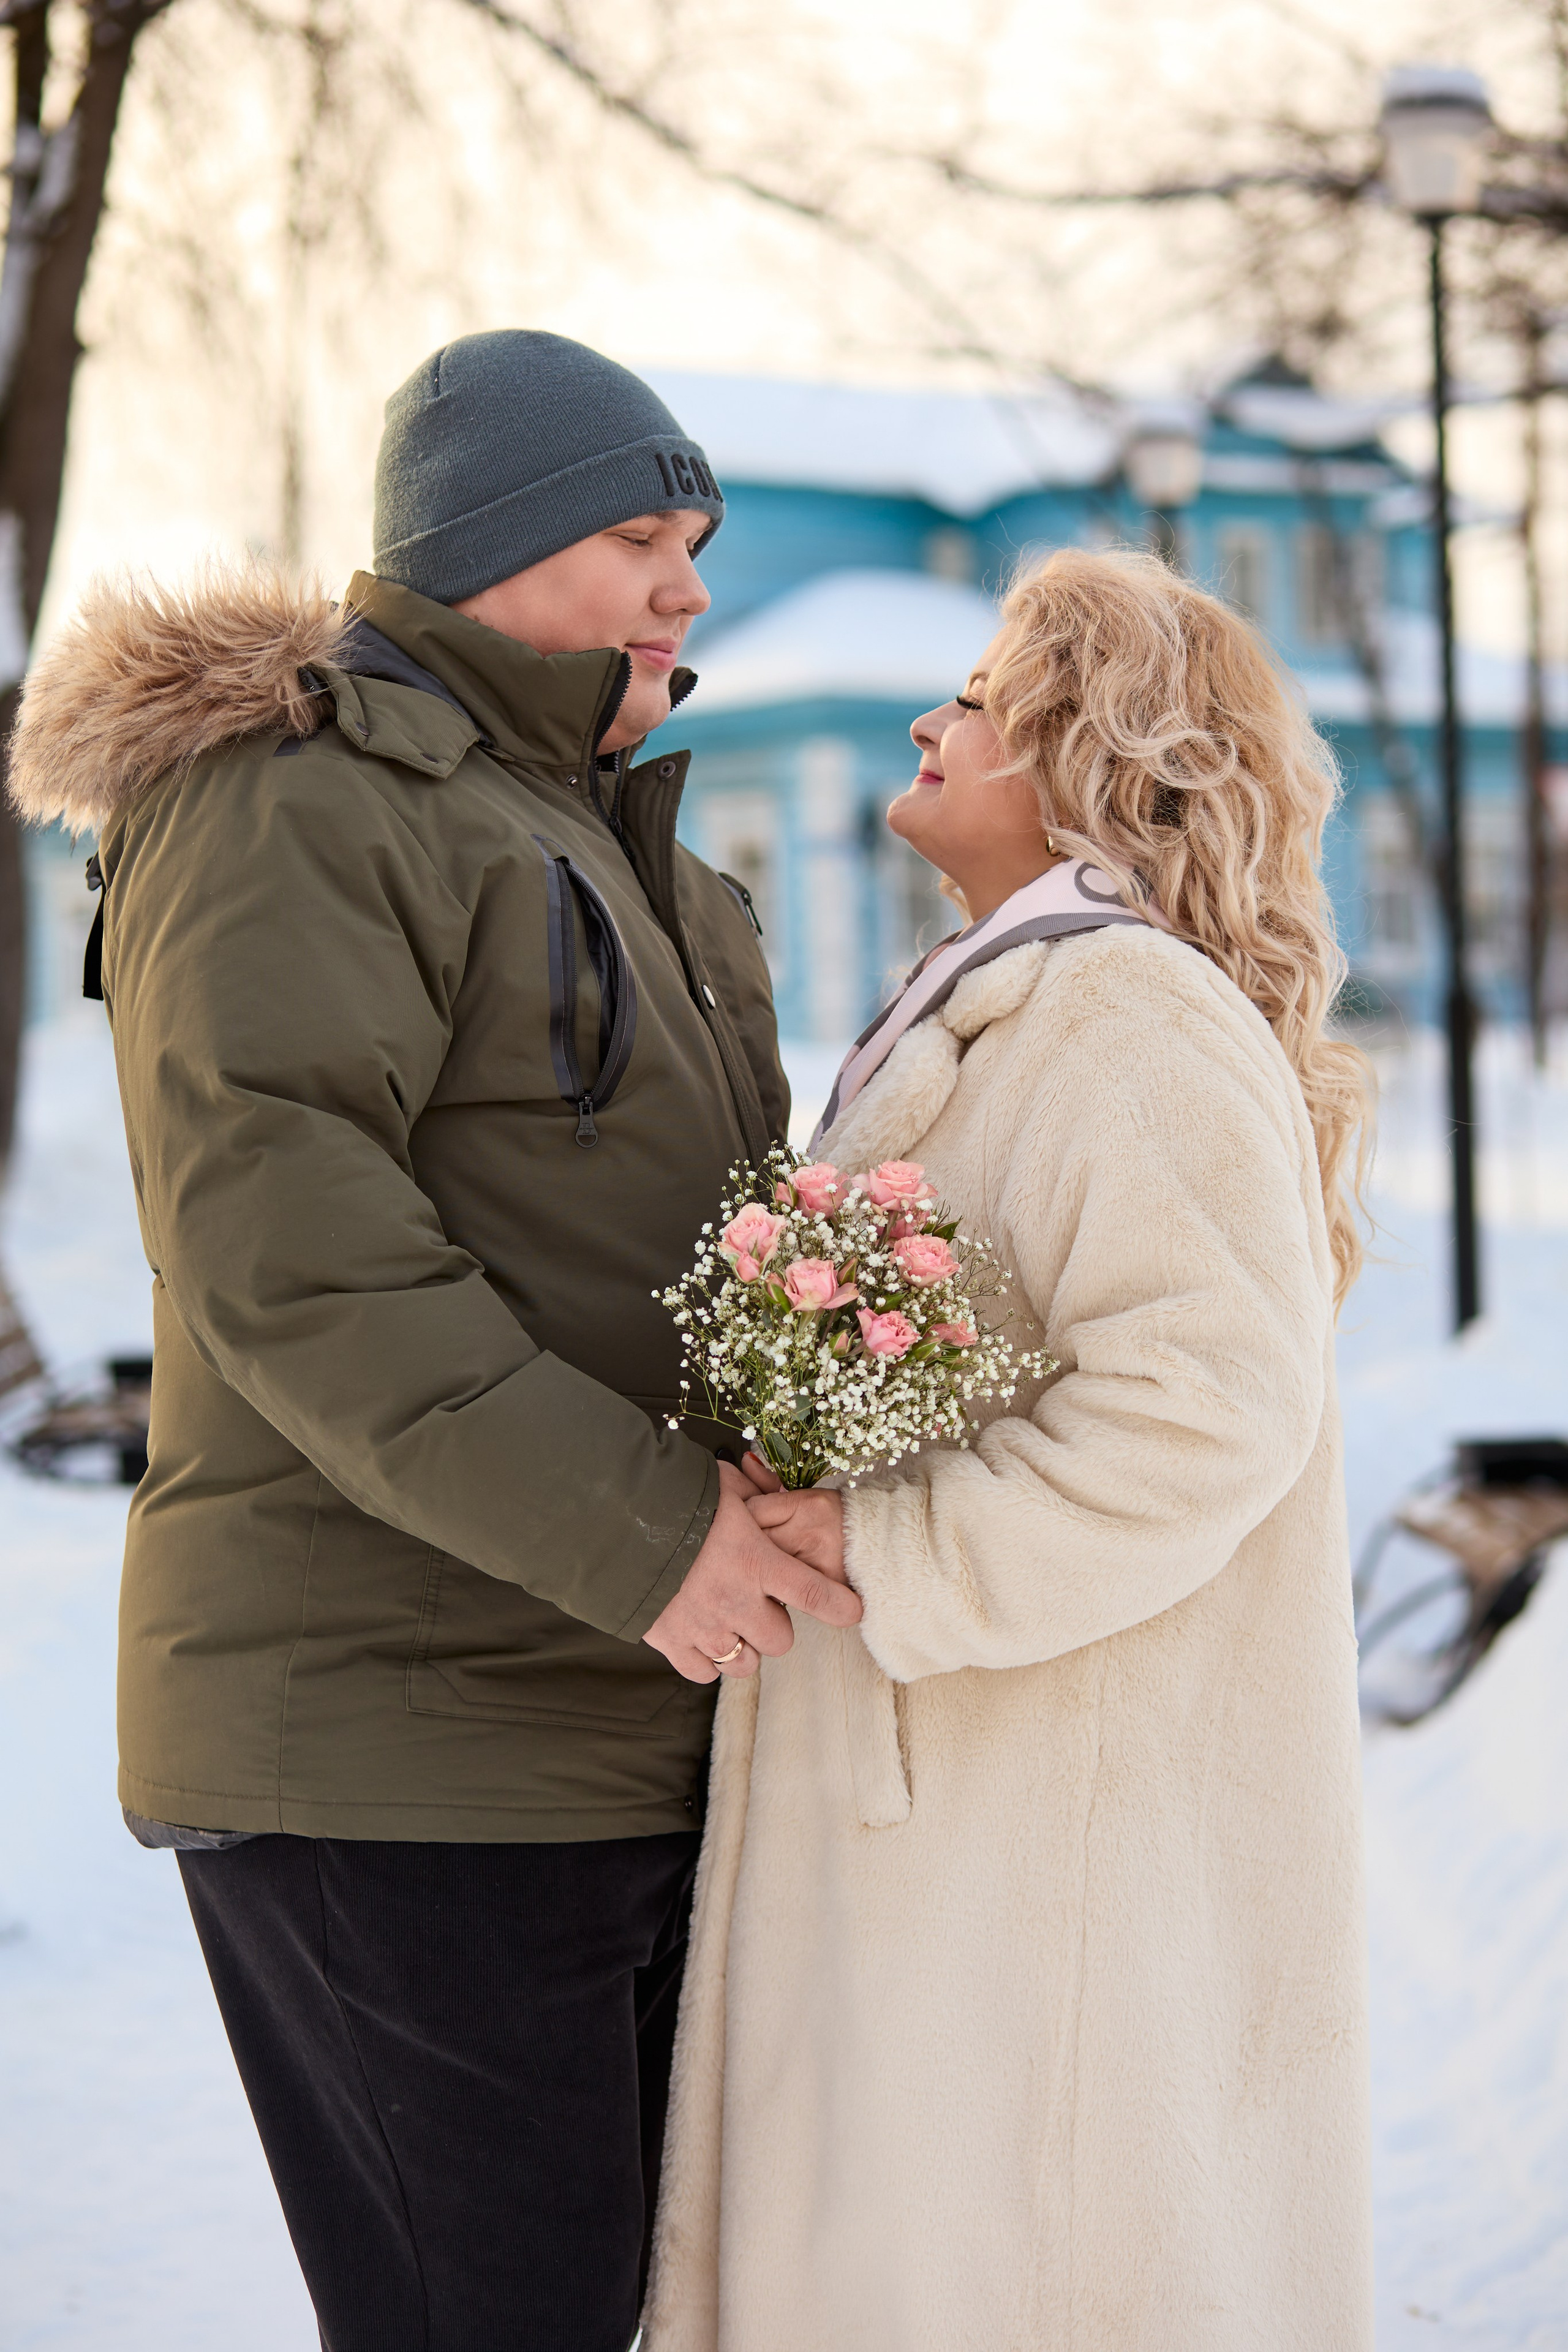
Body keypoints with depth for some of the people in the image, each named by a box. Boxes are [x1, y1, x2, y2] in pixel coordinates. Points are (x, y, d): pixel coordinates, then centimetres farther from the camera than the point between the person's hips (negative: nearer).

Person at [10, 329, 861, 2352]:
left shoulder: (575, 832, 22)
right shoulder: (291, 804, -9)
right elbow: (279, 1239, -22)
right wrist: (640, 1528, -26)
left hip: (619, 1727, 9)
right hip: (389, 1751, -9)